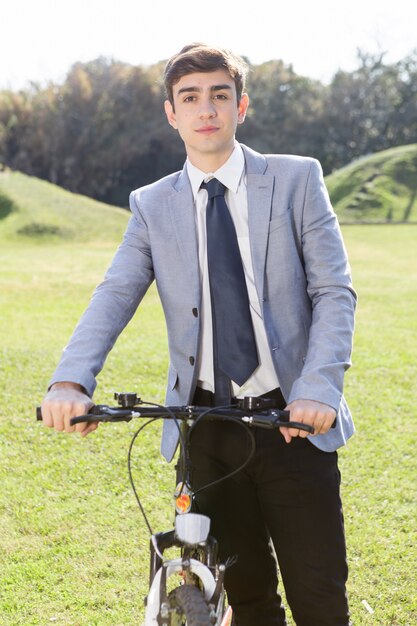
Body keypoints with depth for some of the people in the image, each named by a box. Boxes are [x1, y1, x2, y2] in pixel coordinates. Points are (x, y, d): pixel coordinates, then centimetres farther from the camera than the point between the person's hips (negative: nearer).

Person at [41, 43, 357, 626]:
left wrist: (319, 390, -20)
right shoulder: (152, 205, 8)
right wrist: (70, 381, -24)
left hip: (295, 423, -1)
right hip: (206, 429, 2)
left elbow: (333, 292, -4)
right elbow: (115, 295, -6)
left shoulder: (297, 179, 2)